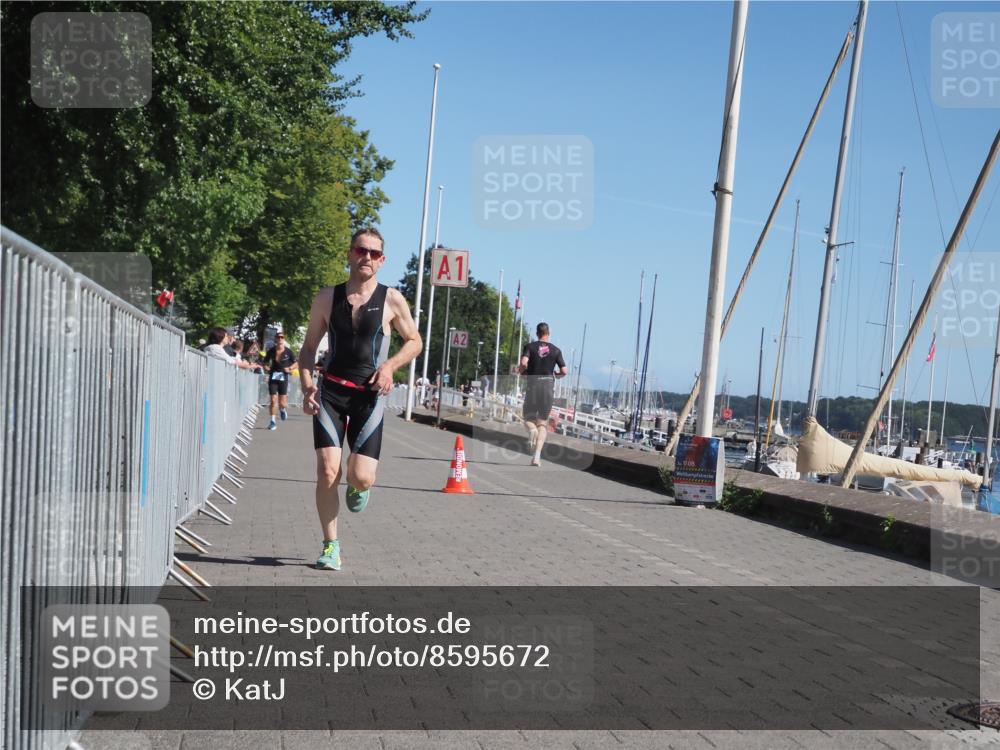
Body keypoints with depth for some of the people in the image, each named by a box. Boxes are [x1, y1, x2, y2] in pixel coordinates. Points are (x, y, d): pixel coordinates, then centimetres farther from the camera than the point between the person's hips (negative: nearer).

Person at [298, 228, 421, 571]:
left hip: (369, 396, -1)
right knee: (327, 471, -9)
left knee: (362, 477, -10)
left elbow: (414, 342, 10)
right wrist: (307, 385, -4)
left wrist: (390, 365, -8)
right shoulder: (327, 297, 5)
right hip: (330, 392, 1)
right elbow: (309, 347, 12)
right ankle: (331, 546, 7)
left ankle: (357, 486, 30)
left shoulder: (391, 300, 0)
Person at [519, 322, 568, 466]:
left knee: (528, 418, 17)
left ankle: (532, 429, -20)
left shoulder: (530, 347, 1)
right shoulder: (556, 350, 4)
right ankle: (537, 456, -8)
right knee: (543, 423, 5)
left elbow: (523, 363, -16)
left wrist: (521, 370, 5)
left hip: (532, 385, -1)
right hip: (548, 386, 1)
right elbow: (564, 371, -1)